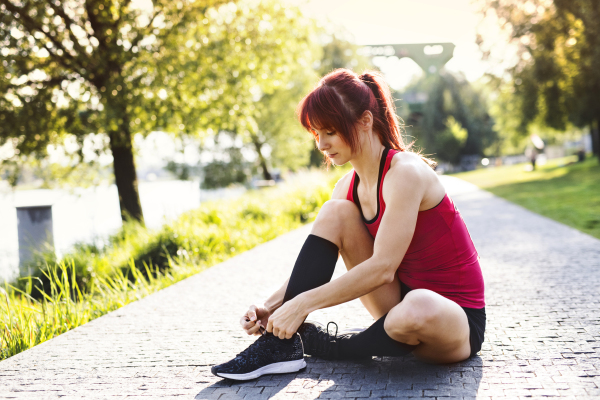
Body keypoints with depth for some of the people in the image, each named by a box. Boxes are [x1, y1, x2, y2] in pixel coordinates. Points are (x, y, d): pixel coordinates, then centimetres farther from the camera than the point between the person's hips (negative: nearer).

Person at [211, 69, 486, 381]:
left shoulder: (405, 172, -21)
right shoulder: (348, 187, 2)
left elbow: (381, 268, -29)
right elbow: (314, 266, 3)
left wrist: (303, 303, -29)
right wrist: (270, 307, -14)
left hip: (459, 320, -6)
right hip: (402, 301, 6)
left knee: (415, 312, -43)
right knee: (335, 214, -10)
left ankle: (316, 343, -15)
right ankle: (281, 342, -14)